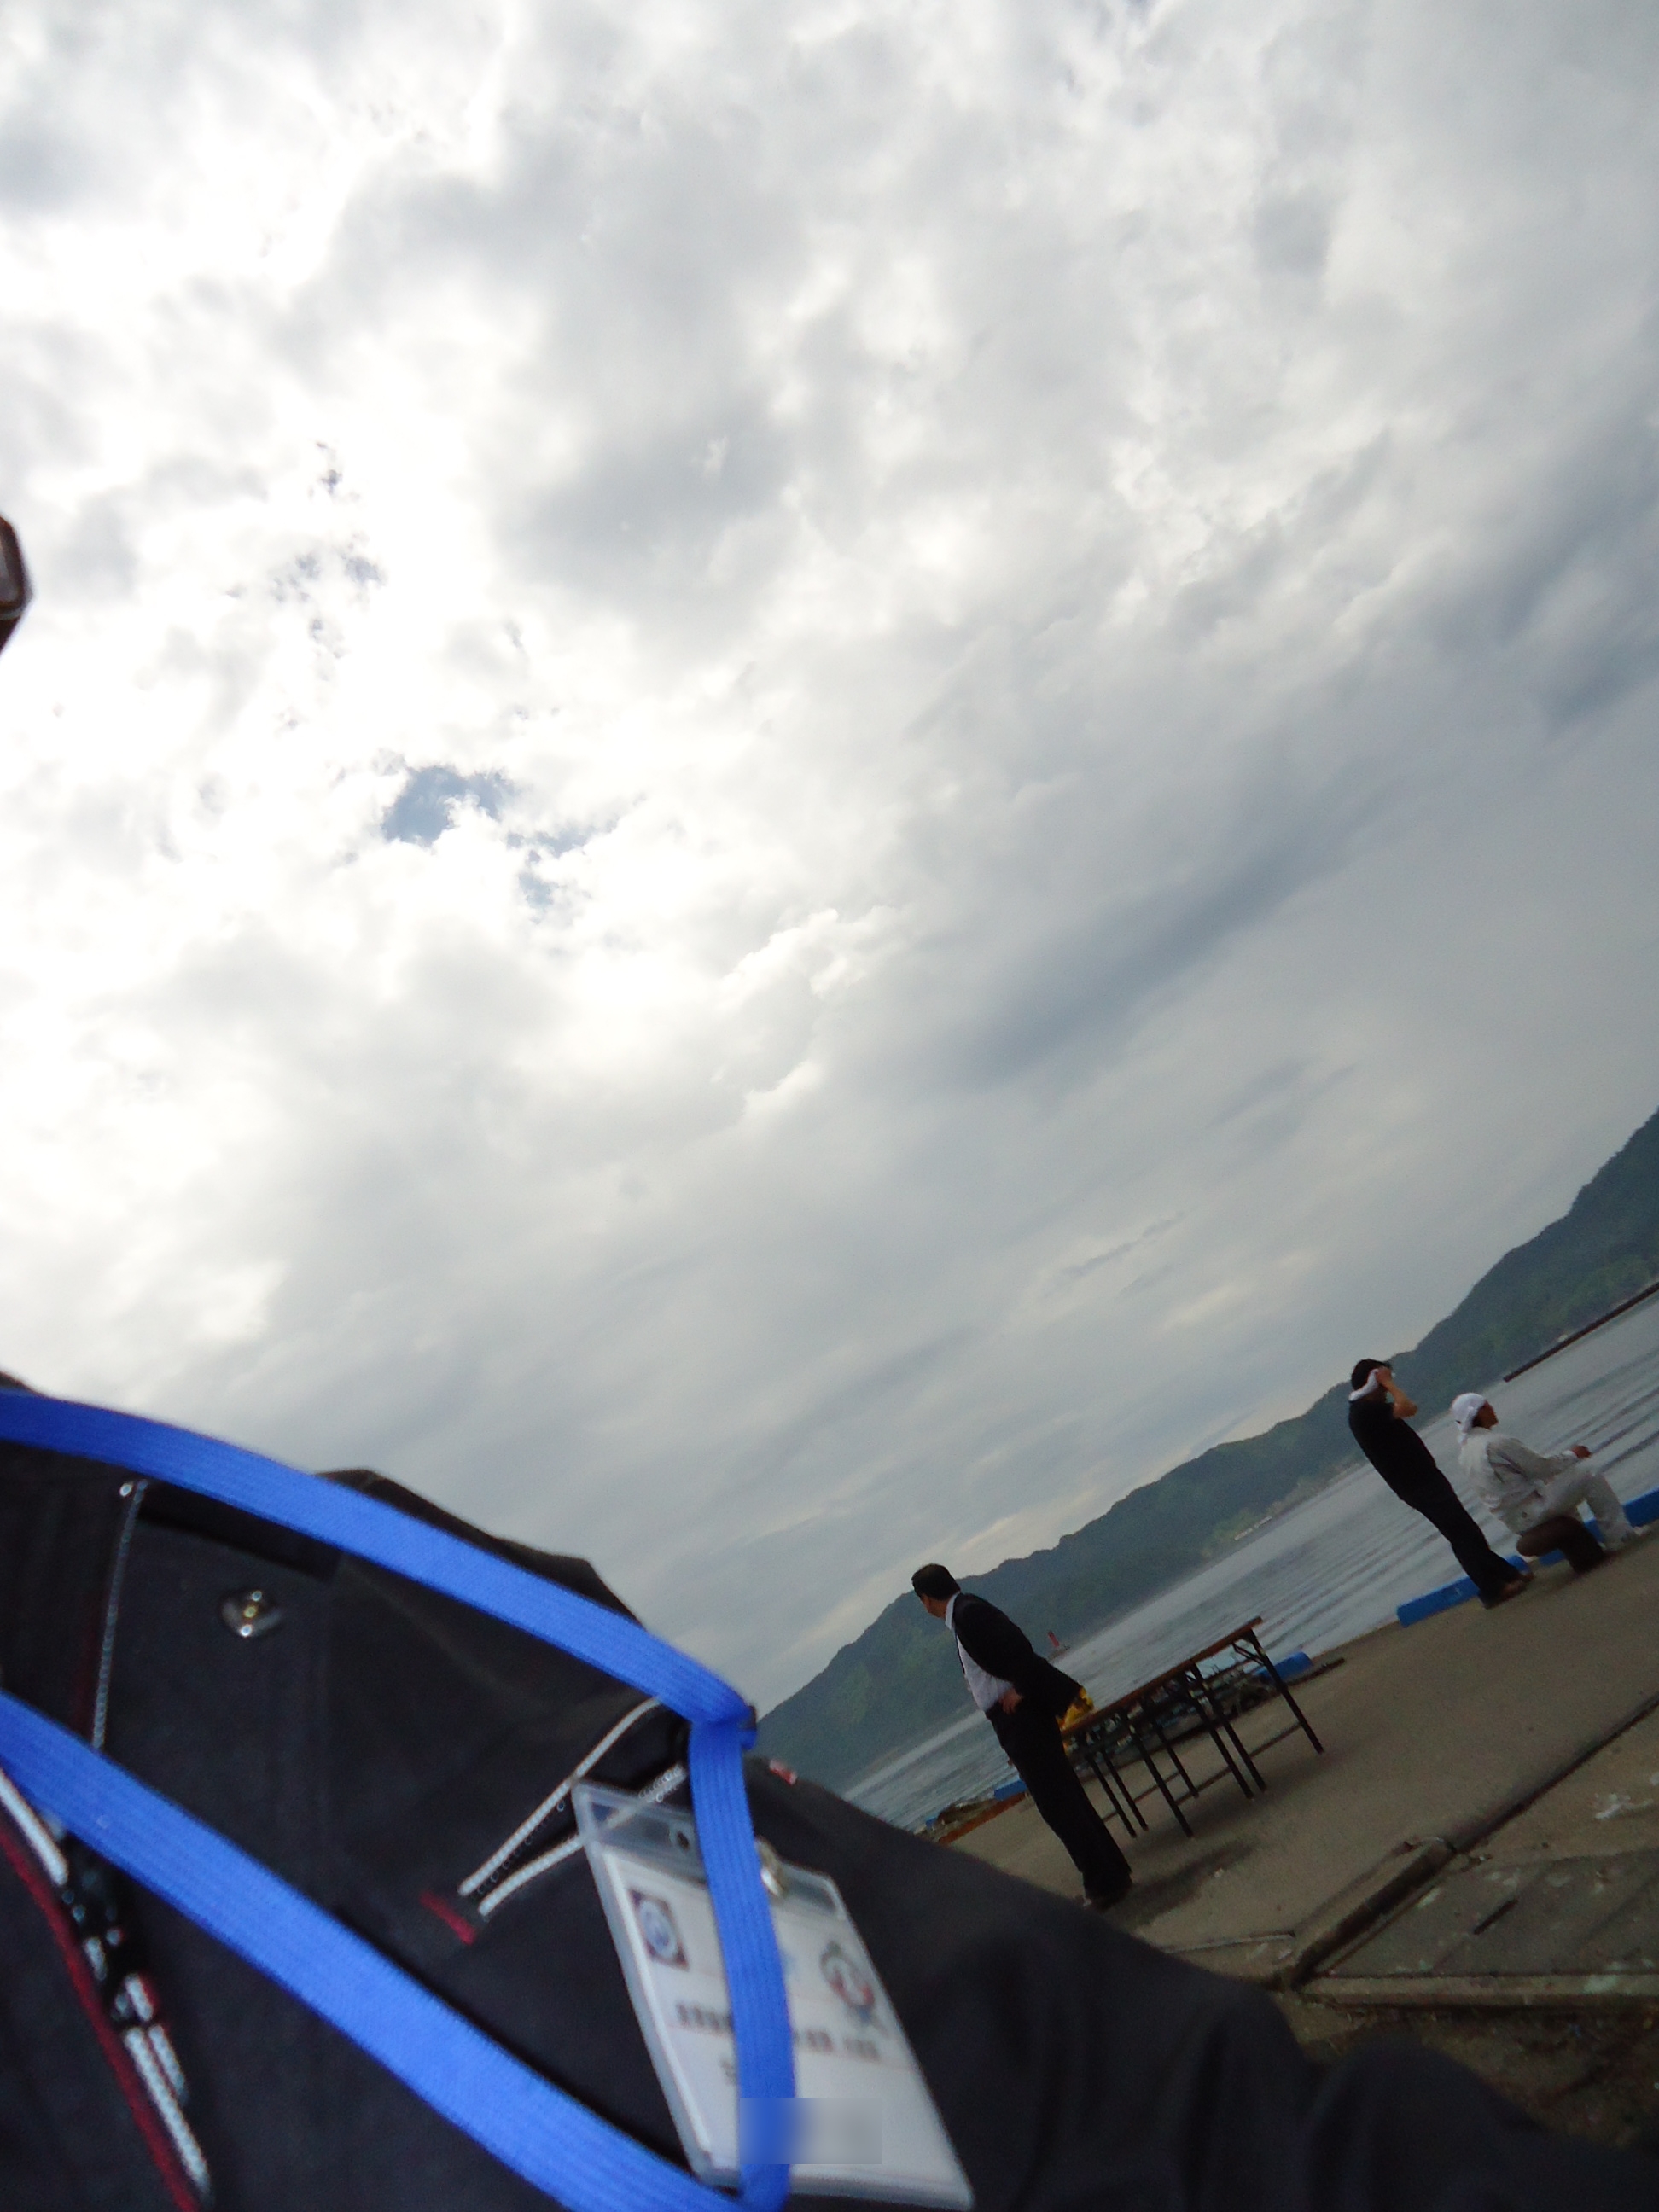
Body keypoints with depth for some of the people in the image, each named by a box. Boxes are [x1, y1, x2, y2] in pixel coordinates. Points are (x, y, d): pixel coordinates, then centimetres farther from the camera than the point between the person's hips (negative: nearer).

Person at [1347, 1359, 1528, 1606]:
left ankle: (1505, 1575, 24)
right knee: (1461, 1533, -6)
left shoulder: (1363, 1410, 10)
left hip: (1420, 1477, 11)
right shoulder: (1364, 1411, -23)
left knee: (1465, 1530, 16)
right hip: (1418, 1483, -11)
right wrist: (1388, 1383, -22)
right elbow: (1407, 1408, -32)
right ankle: (1492, 1589, 0)